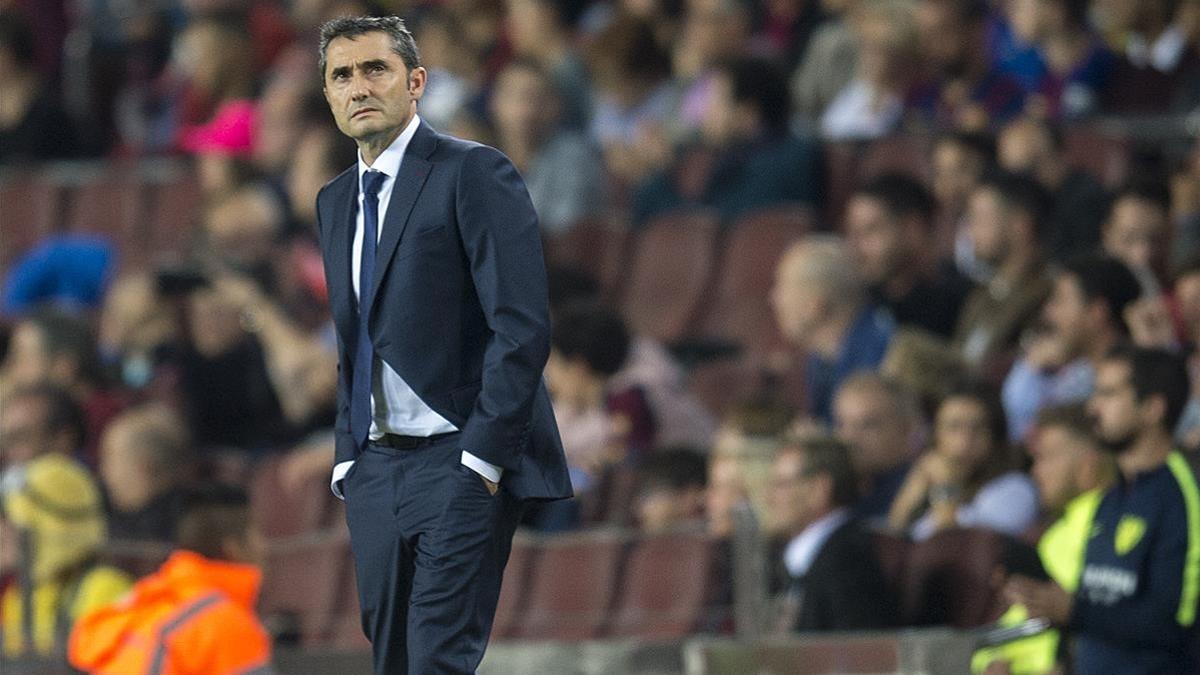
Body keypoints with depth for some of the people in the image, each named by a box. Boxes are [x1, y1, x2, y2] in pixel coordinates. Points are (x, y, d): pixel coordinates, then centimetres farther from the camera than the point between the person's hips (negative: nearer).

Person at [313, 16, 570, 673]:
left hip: (461, 467, -8)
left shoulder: (473, 174, -7)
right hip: (375, 471, 8)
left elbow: (523, 326, -13)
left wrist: (482, 457, -17)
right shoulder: (336, 200, 17)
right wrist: (347, 458, 13)